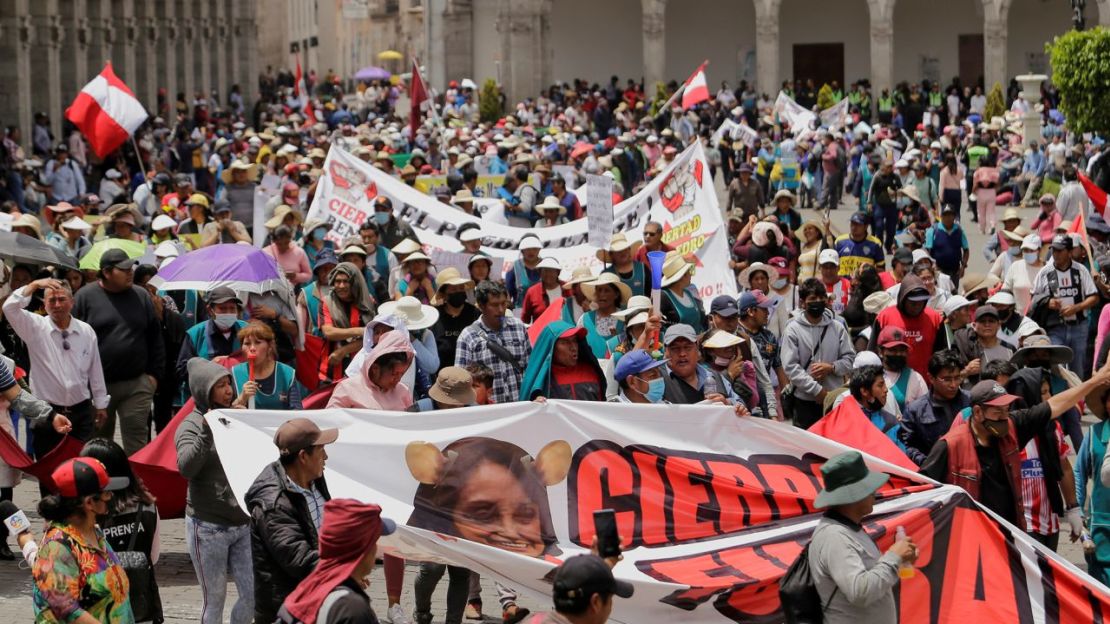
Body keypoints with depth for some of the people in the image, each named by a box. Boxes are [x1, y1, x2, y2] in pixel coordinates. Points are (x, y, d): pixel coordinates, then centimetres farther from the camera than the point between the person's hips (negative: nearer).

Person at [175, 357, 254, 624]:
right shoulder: (191, 426, -6)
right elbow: (186, 467, -23)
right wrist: (207, 432, -27)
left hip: (244, 522, 5)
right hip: (208, 526, -5)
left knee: (253, 596, 2)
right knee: (214, 599, 4)